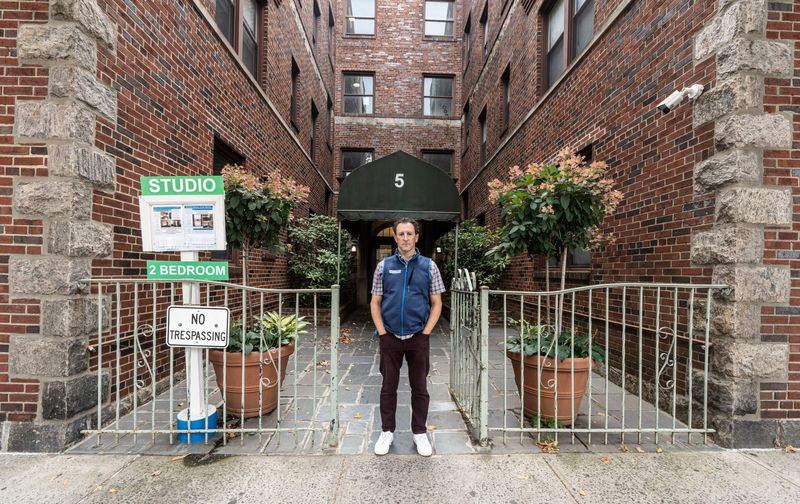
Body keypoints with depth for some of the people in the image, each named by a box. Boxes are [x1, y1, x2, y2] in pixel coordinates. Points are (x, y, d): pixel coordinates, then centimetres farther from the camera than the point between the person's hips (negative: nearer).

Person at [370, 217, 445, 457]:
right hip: (390, 337, 1)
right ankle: (387, 431, 32)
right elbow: (375, 303, 5)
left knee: (420, 387, 12)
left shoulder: (429, 266, 0)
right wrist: (382, 331, -3)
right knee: (389, 386, 13)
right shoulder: (384, 266, 2)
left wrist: (426, 332, -5)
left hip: (418, 337, 0)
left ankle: (420, 432, 31)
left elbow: (436, 303, 2)